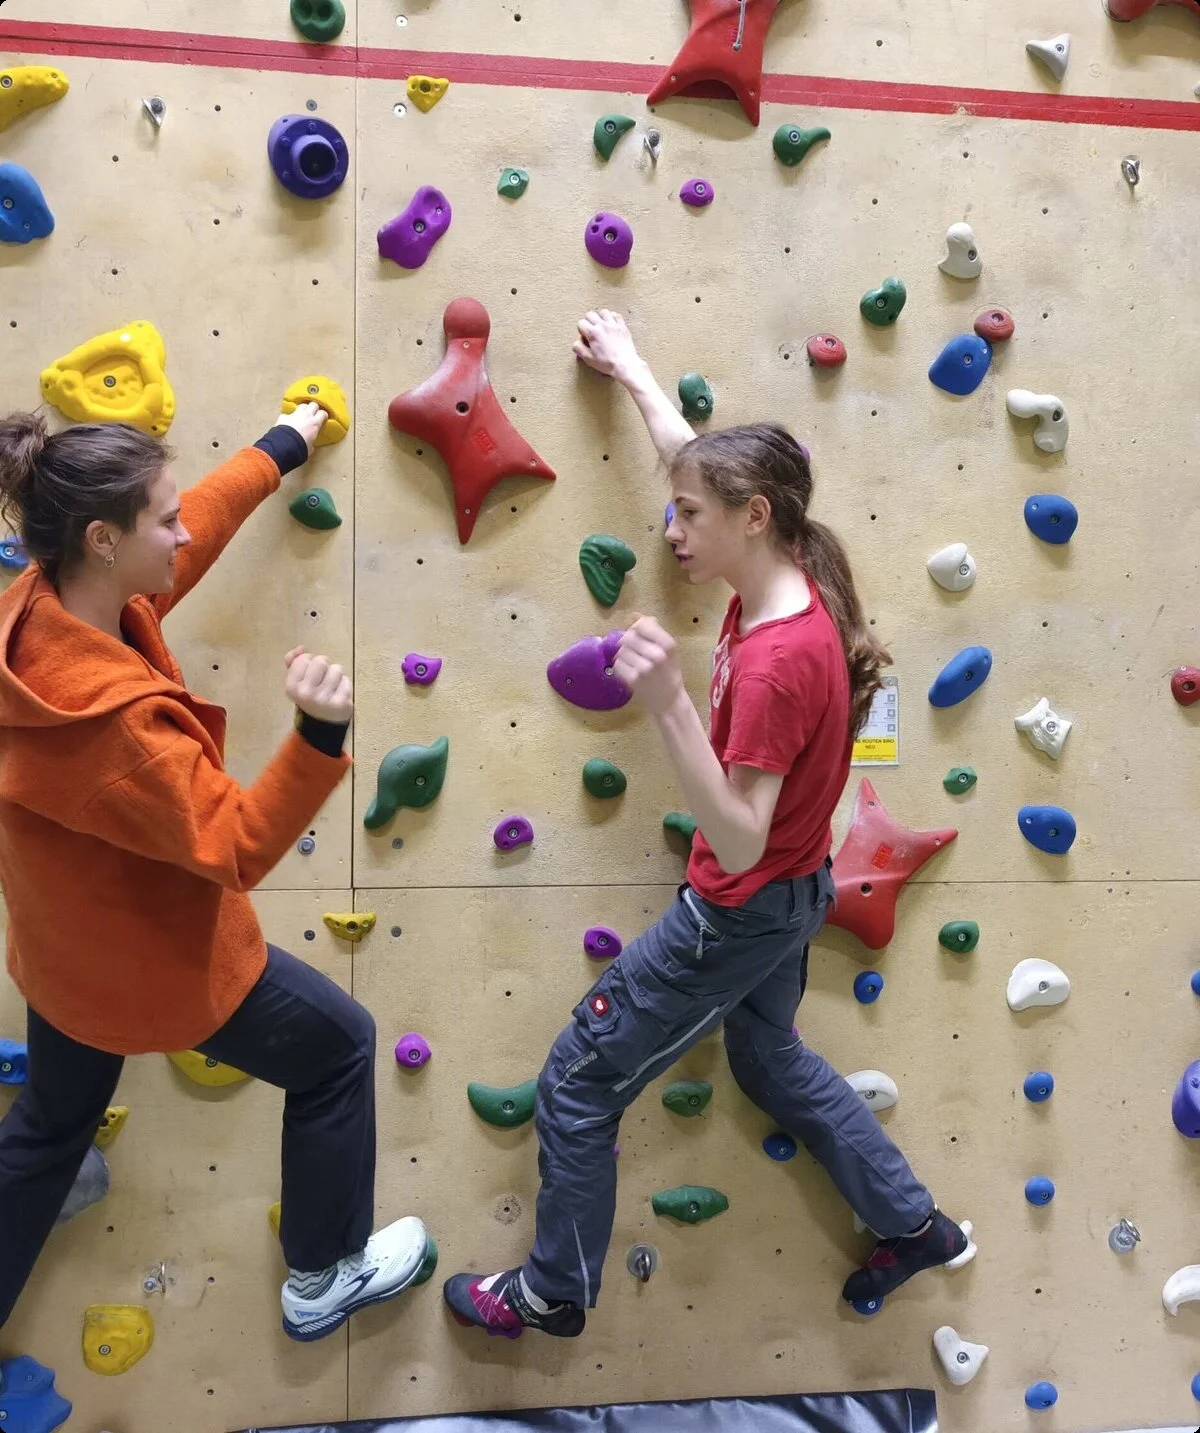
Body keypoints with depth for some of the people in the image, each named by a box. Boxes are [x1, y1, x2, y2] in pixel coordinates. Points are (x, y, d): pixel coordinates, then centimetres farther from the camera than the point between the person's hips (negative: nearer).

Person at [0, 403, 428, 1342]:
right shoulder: (112, 717, -37)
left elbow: (188, 536, 3)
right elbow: (238, 845, -29)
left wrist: (280, 448, 14)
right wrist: (320, 734, -45)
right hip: (158, 962, -8)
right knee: (338, 1047, 15)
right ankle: (324, 1280, 32)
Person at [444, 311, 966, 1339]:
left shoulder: (778, 662, -31)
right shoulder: (787, 587, -6)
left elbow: (739, 845, -33)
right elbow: (701, 462, 10)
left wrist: (669, 704, -41)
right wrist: (630, 369, 21)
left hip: (741, 915, -9)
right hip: (789, 894, 9)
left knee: (579, 1085, 6)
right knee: (771, 1060, 31)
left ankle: (553, 1292, 28)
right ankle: (916, 1225, 43)